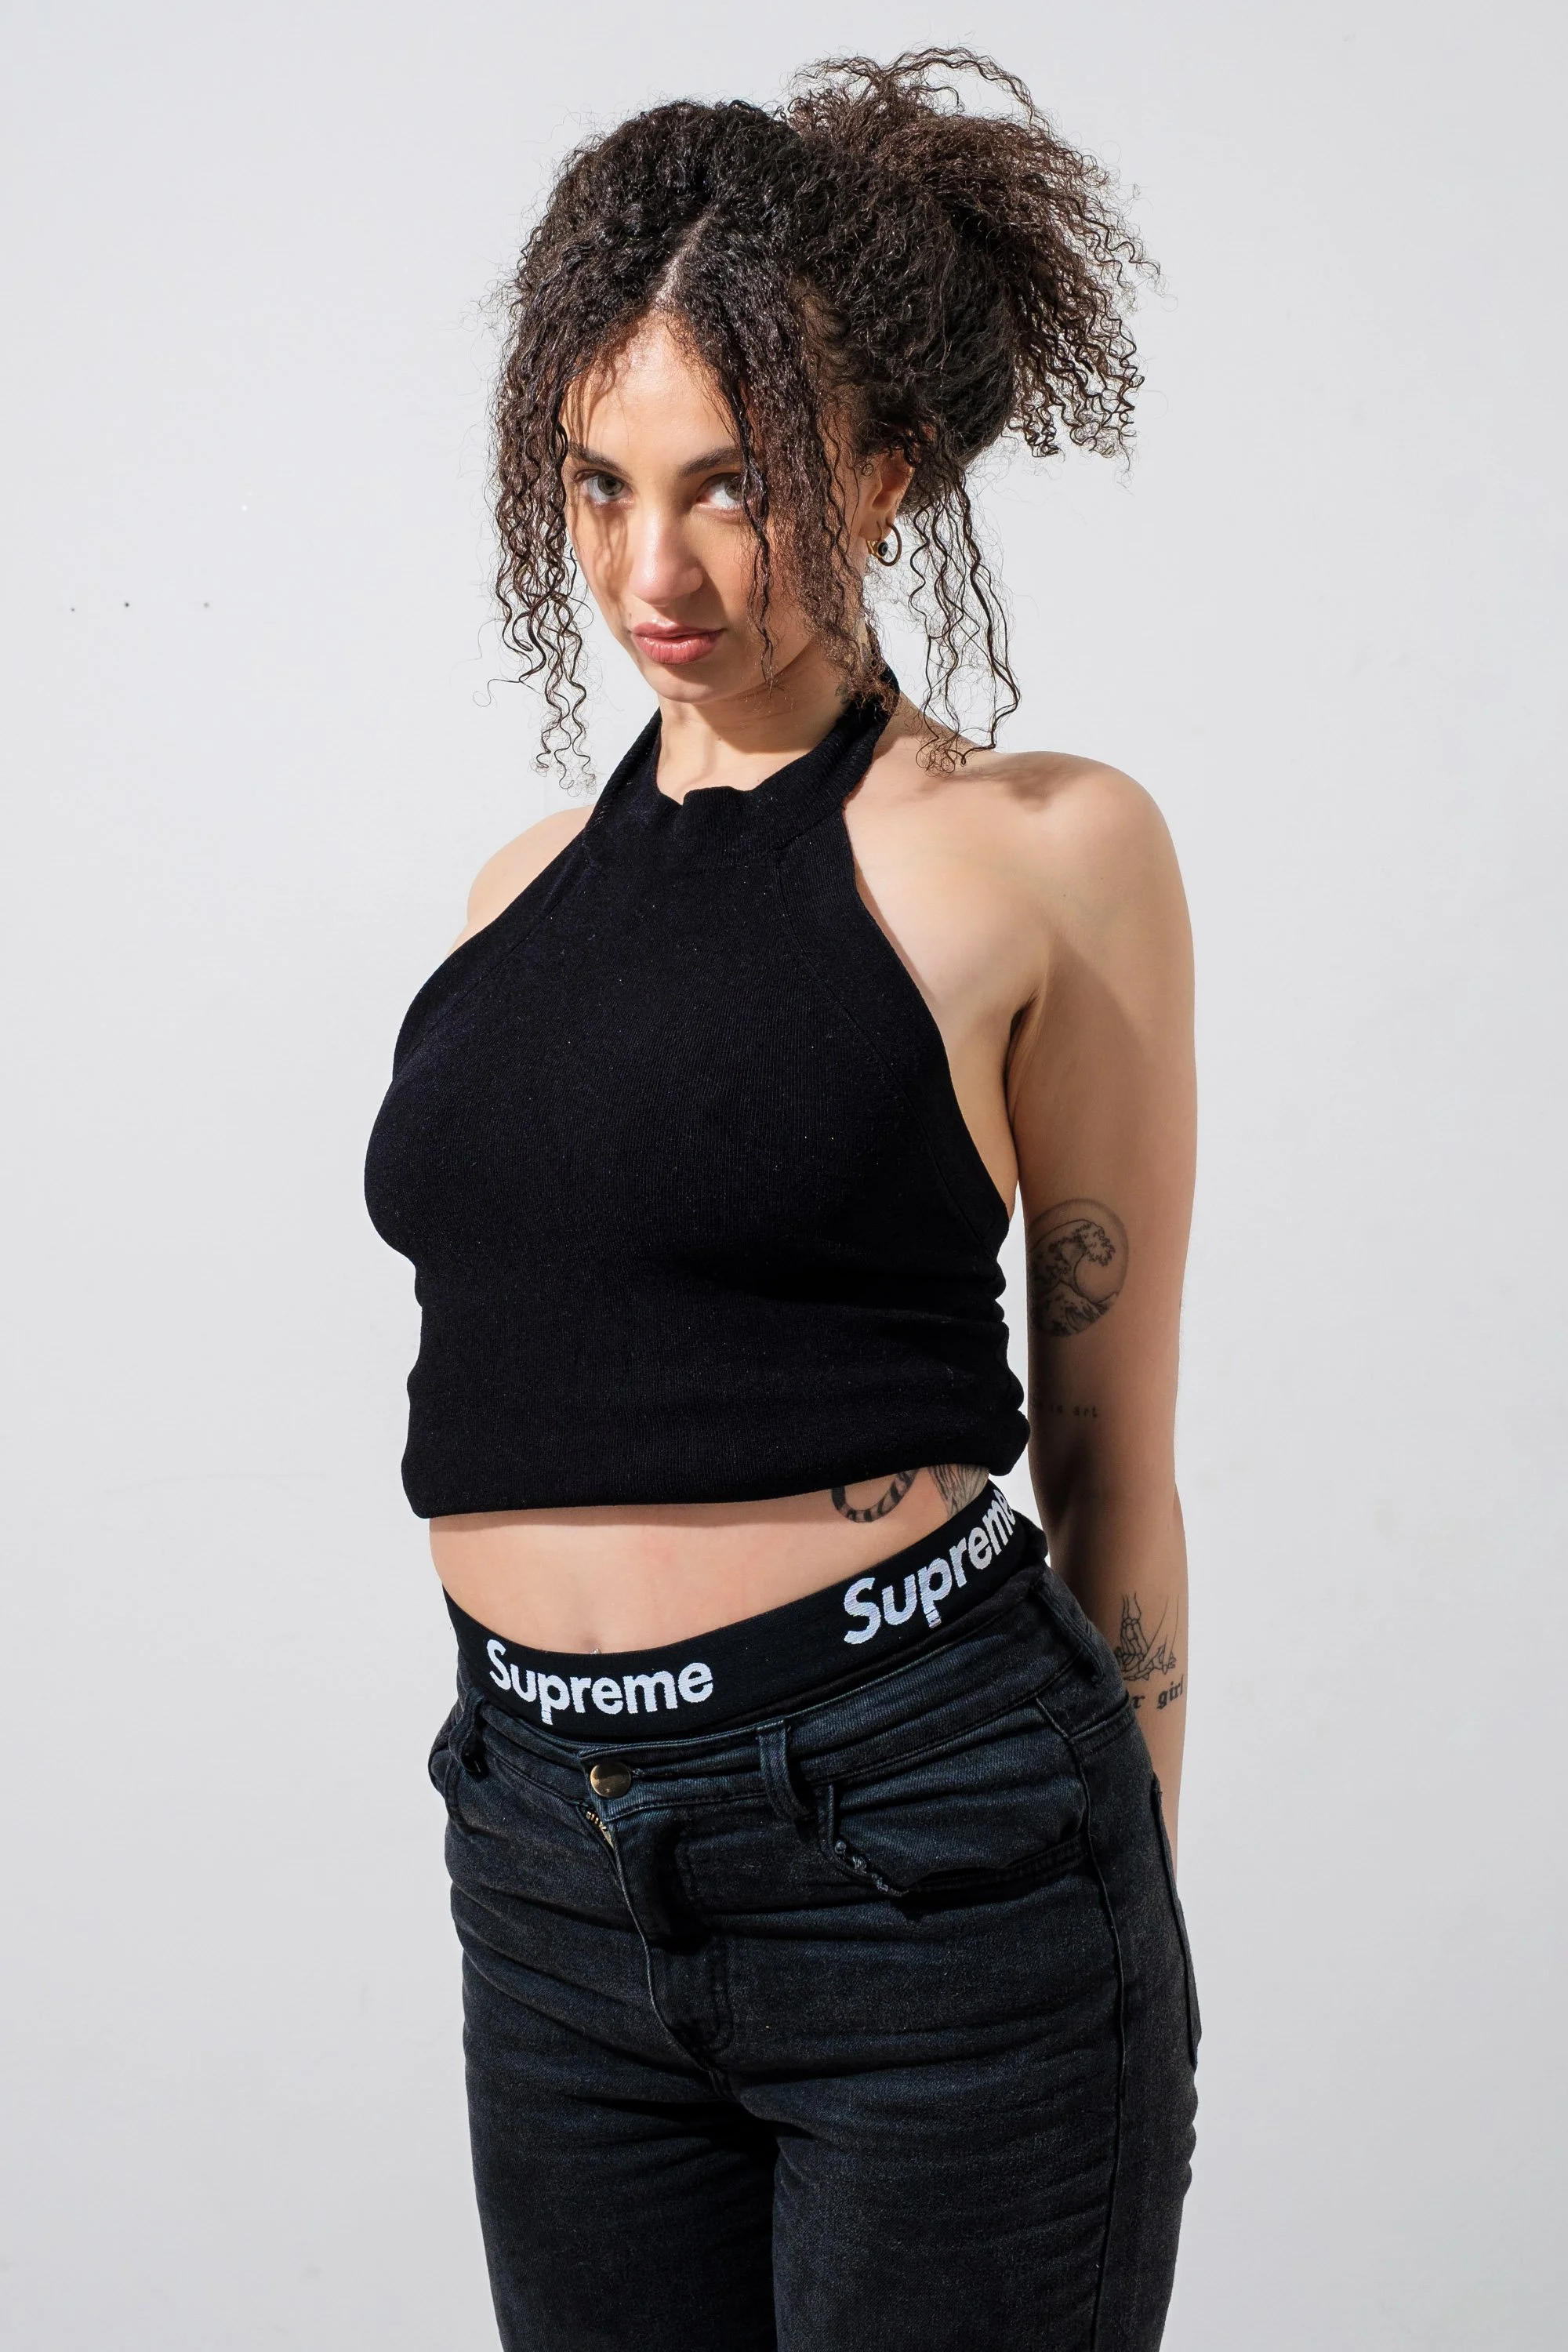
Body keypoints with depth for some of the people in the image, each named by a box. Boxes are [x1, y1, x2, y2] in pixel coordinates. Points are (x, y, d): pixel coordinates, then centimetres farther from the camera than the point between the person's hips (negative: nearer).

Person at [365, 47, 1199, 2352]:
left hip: (923, 1837, -5)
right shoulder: (530, 883, 10)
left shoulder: (1041, 847, -5)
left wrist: (1121, 1957, 2)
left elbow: (1109, 1463, -2)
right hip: (553, 1861, 5)